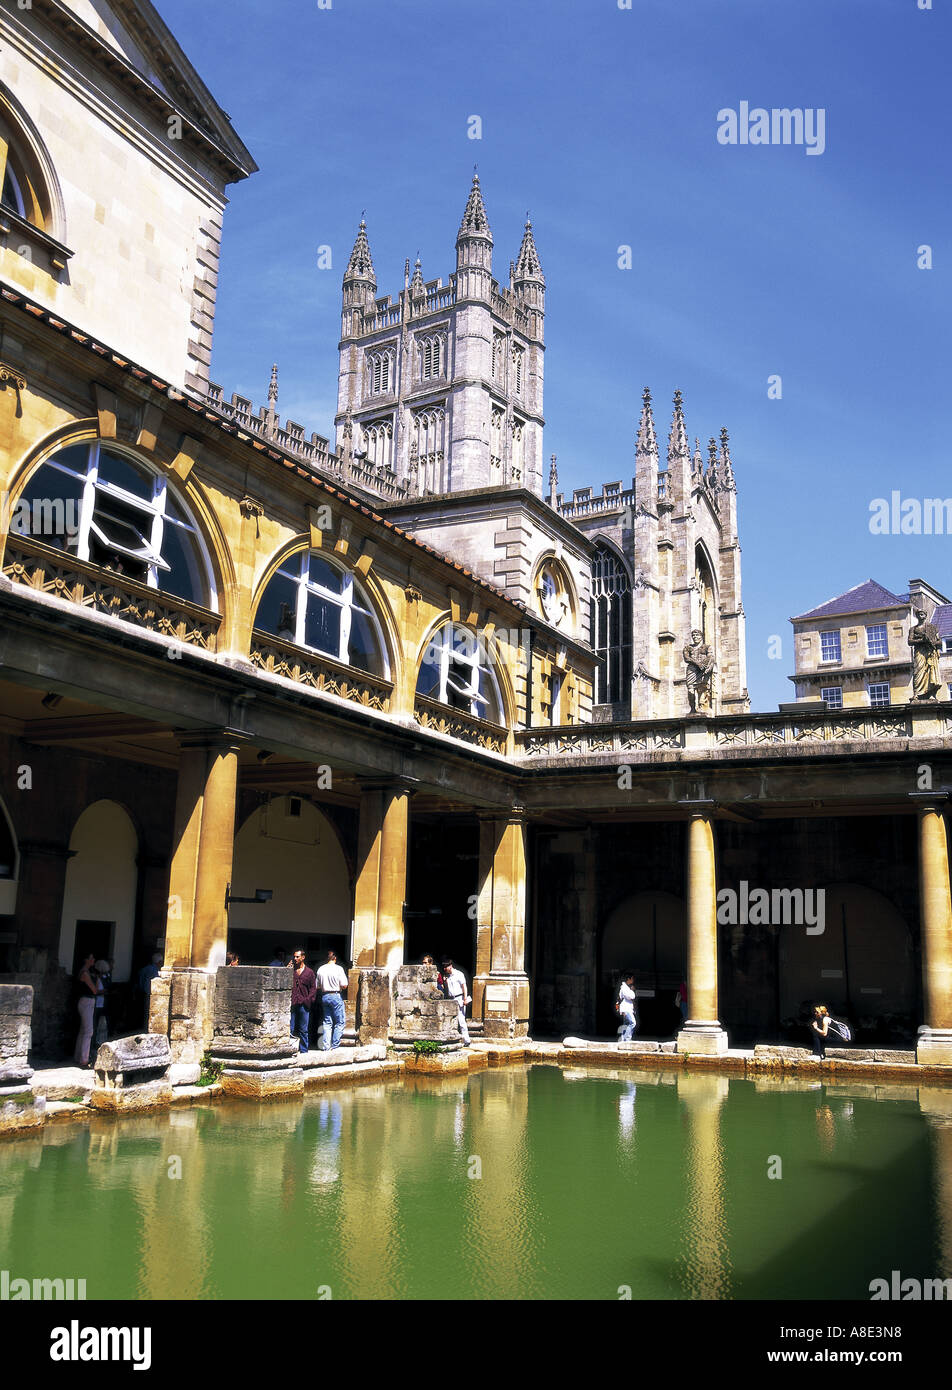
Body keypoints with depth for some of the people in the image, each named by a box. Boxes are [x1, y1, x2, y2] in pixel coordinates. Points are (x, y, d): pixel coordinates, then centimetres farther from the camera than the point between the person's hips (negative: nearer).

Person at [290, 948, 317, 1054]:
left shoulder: (309, 972, 7)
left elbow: (313, 988, 7)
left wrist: (308, 999, -5)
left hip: (303, 1005, -1)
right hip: (292, 1004, 1)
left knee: (303, 1029, 6)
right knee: (290, 1029, -2)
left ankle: (303, 1050, 15)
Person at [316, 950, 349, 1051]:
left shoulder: (321, 969, 4)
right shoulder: (338, 969, -10)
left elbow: (318, 986, 9)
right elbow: (344, 985, -13)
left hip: (324, 996, 5)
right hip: (336, 996, -5)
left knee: (327, 1023, 11)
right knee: (339, 1023, 4)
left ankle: (326, 1046, 9)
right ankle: (335, 1046, 1)